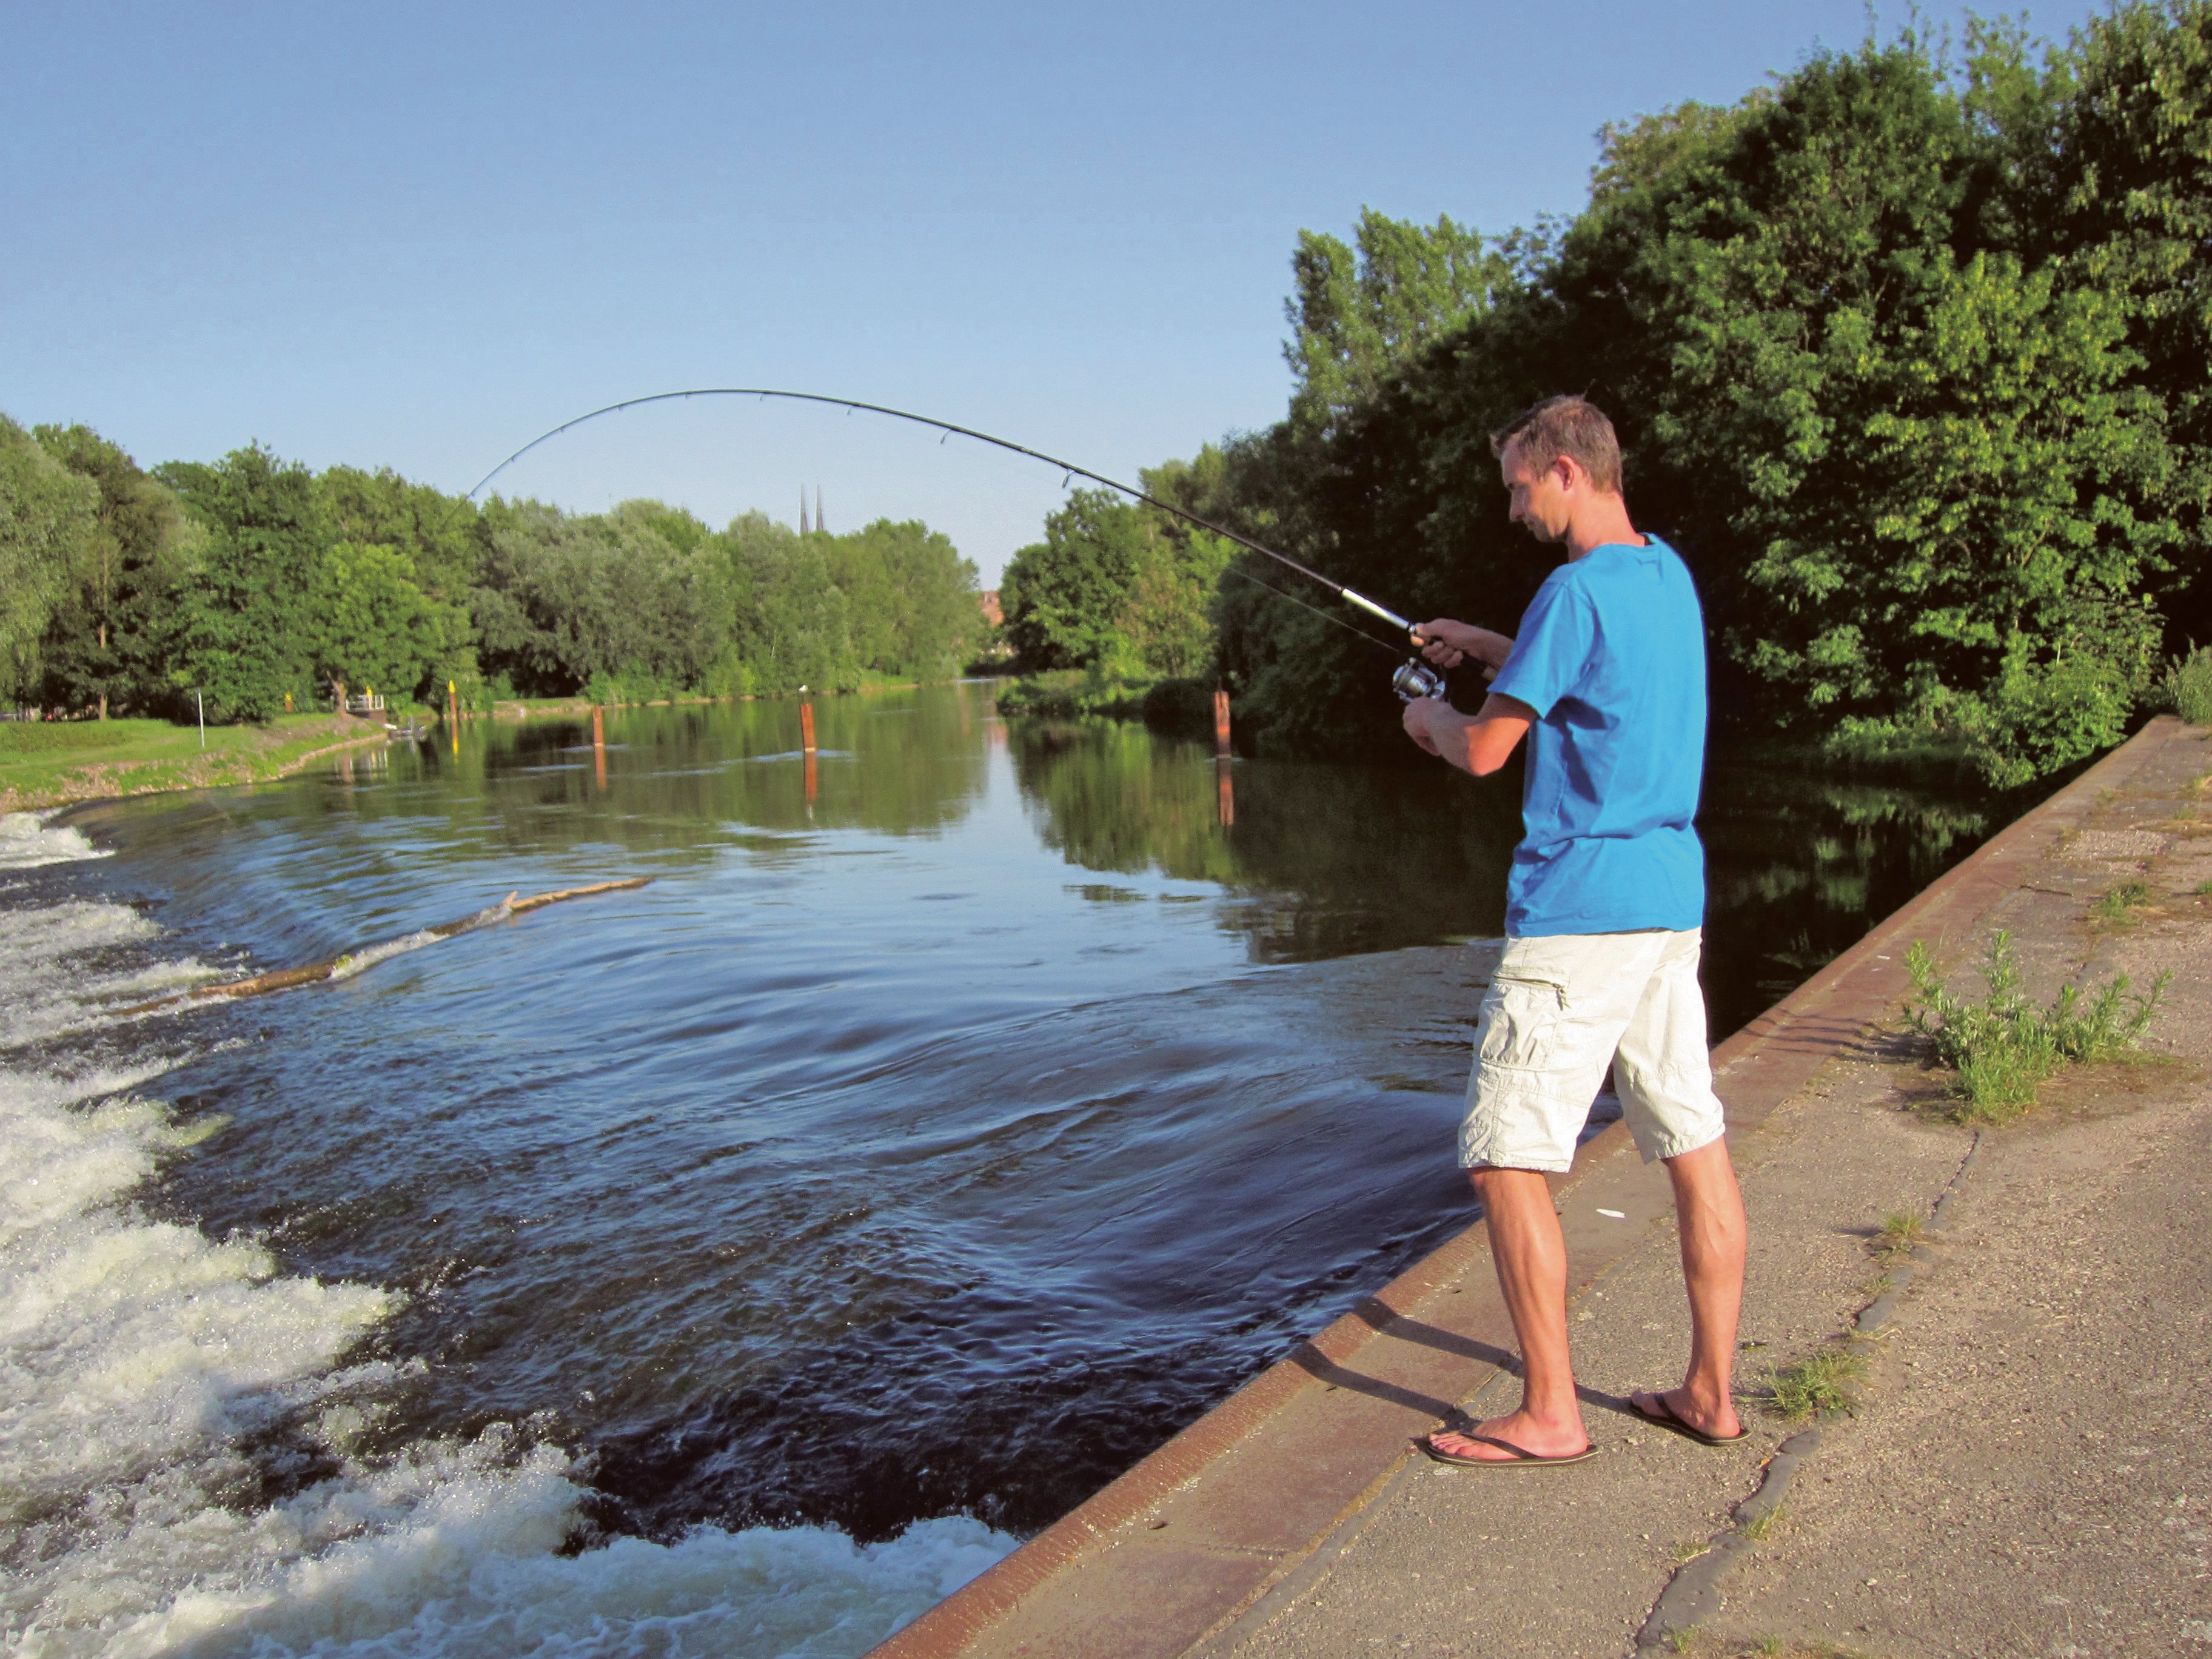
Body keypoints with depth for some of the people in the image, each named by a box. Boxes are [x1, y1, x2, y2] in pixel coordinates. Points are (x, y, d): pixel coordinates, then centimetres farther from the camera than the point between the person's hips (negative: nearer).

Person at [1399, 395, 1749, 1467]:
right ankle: (1711, 1392, 22)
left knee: (1506, 1160, -3)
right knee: (1696, 1149, 12)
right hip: (1672, 897, 10)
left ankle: (1550, 1416, 4)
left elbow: (1483, 753, -14)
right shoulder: (1668, 572, 12)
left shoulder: (1577, 590, -15)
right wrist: (1493, 652, 23)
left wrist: (1432, 717, 7)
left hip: (1576, 910, -10)